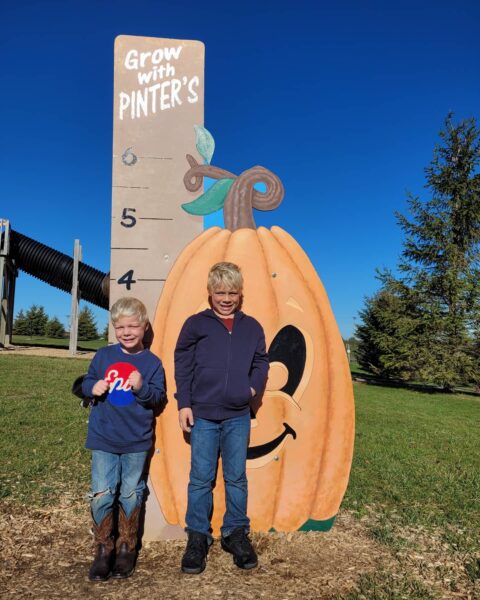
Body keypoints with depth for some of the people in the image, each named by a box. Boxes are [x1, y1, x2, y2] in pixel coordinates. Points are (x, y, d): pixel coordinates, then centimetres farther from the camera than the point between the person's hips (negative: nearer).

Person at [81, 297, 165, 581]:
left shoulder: (152, 362, -5)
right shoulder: (103, 356, 1)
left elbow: (159, 398, -7)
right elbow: (86, 383, 8)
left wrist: (142, 387, -25)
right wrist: (93, 387, -13)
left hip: (137, 443, -1)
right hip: (103, 440, 1)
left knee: (130, 496, 12)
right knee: (101, 496, 2)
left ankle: (127, 548, 29)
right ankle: (104, 548, 22)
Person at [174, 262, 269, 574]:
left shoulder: (252, 327, 8)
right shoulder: (195, 324, 0)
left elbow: (261, 363, 14)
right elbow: (182, 366, 0)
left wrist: (253, 387, -4)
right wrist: (184, 404, -4)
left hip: (238, 416, 2)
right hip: (202, 415, -2)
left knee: (237, 477, 11)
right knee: (201, 478, 5)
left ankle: (236, 533, 26)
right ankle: (198, 536, 20)